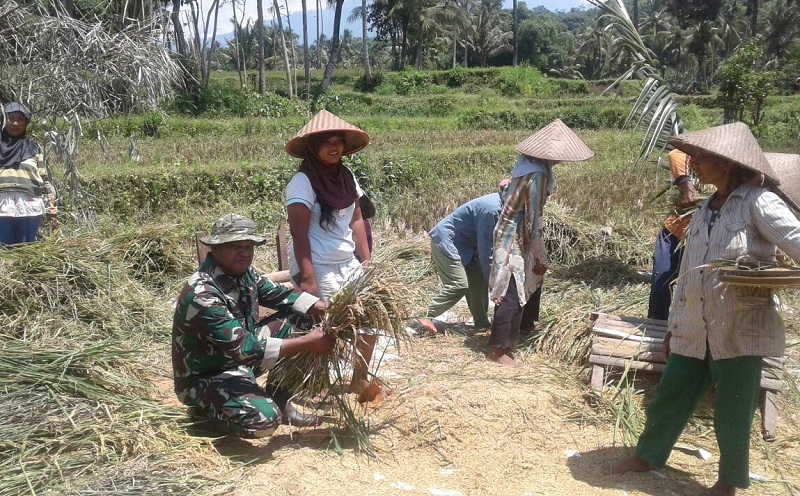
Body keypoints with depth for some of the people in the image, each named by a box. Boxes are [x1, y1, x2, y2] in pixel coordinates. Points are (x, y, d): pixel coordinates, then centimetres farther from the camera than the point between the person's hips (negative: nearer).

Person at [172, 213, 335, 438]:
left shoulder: (242, 272, -4)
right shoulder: (202, 294, -30)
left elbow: (282, 295, 4)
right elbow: (245, 348, -32)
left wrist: (327, 310, -13)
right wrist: (306, 343, -30)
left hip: (239, 356, 9)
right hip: (207, 377, -9)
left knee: (298, 318, -1)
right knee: (263, 419, -33)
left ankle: (280, 402, 6)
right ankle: (209, 409, 1)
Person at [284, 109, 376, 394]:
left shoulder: (346, 176, 7)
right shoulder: (303, 182, -14)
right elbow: (299, 235, -18)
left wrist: (367, 261, 8)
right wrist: (307, 279, -22)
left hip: (348, 265, 8)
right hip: (319, 270, -8)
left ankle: (359, 381, 28)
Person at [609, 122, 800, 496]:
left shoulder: (758, 203, -10)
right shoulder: (704, 211, 10)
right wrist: (674, 326, 17)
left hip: (741, 330, -6)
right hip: (695, 329, 6)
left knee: (733, 413, 8)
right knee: (670, 396, 16)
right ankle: (648, 455, 37)